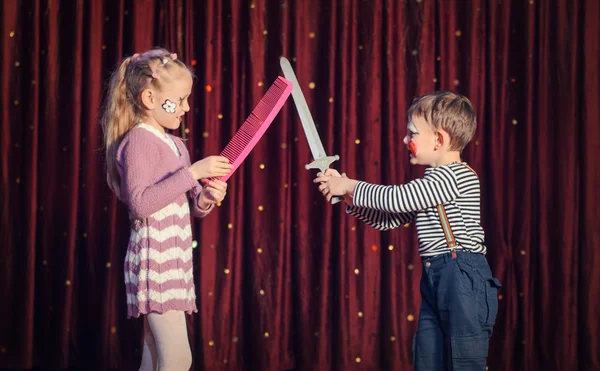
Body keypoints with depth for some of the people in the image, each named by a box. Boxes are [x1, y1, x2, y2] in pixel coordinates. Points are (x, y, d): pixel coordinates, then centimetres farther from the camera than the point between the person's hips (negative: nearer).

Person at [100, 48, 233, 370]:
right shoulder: (138, 141, -10)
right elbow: (140, 202, -24)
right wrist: (193, 172, -22)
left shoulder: (175, 145, 16)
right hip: (154, 256, -9)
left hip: (174, 259, 9)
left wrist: (204, 199, -2)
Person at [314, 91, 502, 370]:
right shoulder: (430, 183, 19)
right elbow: (386, 219, 20)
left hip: (464, 278, -10)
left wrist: (350, 187, -6)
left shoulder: (457, 175, -12)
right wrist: (347, 193, 8)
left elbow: (395, 199, -18)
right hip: (434, 280, 10)